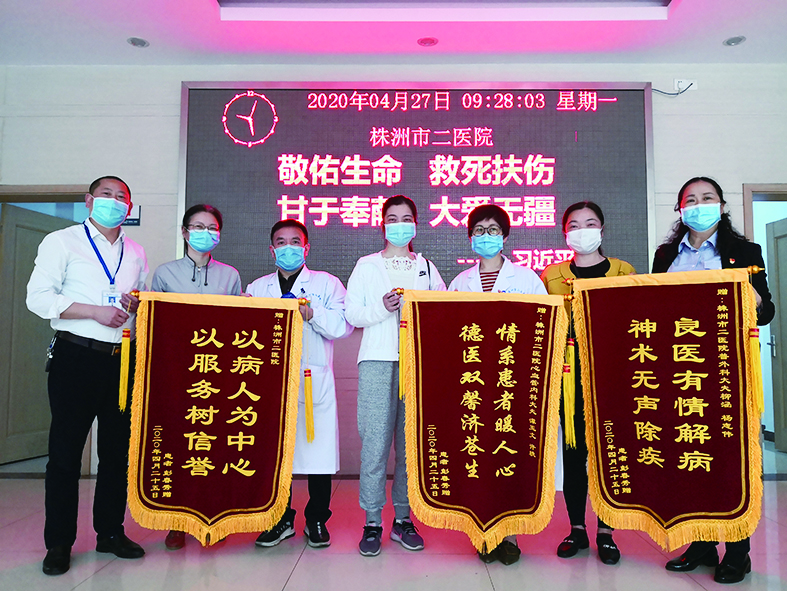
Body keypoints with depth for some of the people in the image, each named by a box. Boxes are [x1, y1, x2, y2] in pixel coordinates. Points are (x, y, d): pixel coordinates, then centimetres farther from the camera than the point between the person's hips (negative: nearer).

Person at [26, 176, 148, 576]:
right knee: (66, 449, 2)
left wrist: (139, 304, -2)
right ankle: (59, 543, 15)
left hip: (123, 359, 4)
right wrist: (96, 311, -16)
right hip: (76, 357, -4)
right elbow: (38, 297, -6)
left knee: (118, 449, 9)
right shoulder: (62, 242, 3)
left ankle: (110, 532, 23)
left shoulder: (135, 253, 16)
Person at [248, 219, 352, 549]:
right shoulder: (258, 287, 18)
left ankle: (317, 520, 16)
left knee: (318, 448, -3)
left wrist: (311, 313, -15)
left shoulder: (327, 284, 10)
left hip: (315, 379, -2)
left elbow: (344, 326, -3)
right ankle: (281, 519, 22)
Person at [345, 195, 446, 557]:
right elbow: (352, 313, 6)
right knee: (375, 441, -6)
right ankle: (372, 522, 5)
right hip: (377, 361, -2)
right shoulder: (367, 265, 13)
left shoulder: (427, 267, 18)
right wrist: (382, 308, -10)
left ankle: (403, 518, 15)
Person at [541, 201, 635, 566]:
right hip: (570, 374, 1)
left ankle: (605, 532, 16)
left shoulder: (623, 272, 9)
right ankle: (576, 528, 18)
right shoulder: (551, 275, 9)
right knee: (573, 449, 5)